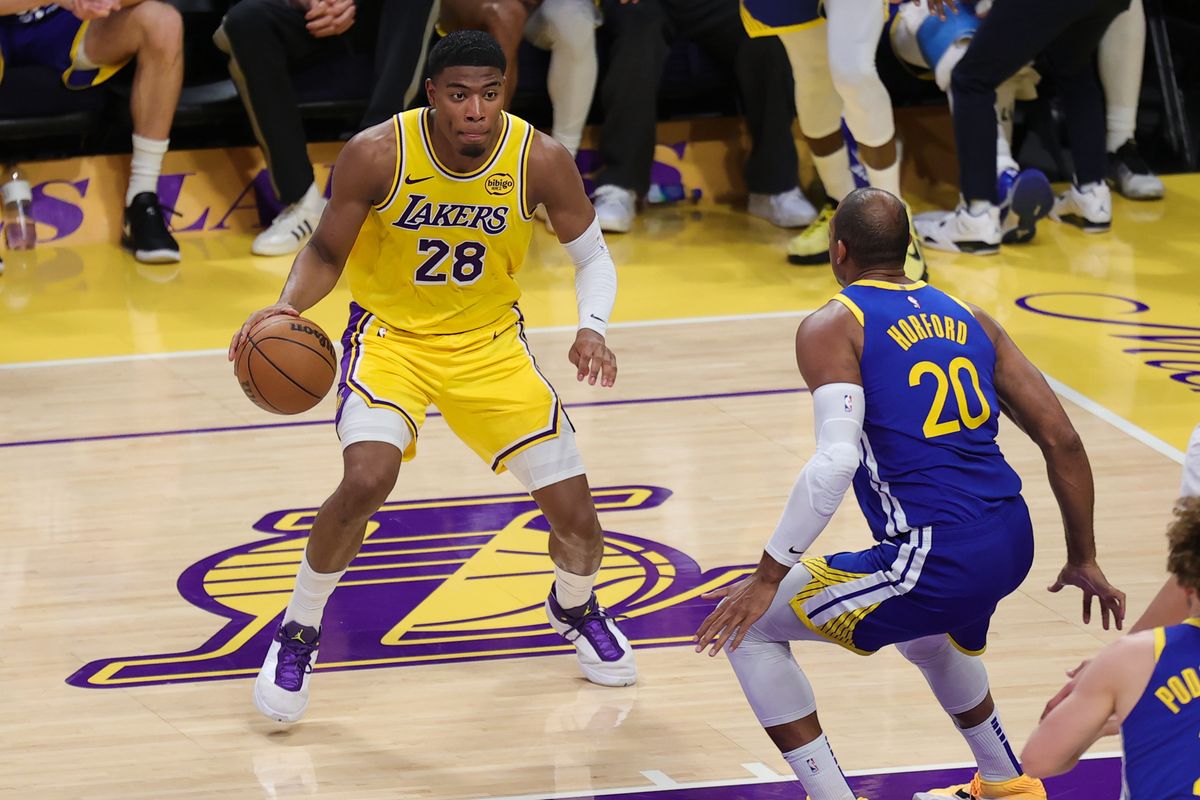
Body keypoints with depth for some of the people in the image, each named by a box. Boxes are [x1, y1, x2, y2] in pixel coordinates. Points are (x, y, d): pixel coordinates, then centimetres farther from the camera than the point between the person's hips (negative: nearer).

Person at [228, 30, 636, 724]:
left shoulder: (540, 160, -18)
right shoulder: (378, 154, -22)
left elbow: (593, 257, -3)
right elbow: (327, 253, -7)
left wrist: (592, 328, -23)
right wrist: (288, 307, -27)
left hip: (490, 343, 2)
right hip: (391, 336, -2)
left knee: (575, 511, -1)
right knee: (367, 480, -28)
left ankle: (575, 609, 36)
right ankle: (297, 635, -5)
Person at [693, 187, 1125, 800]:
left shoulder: (832, 328, -4)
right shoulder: (970, 320, 14)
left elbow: (837, 461, -20)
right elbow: (1062, 440, 12)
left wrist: (768, 577, -14)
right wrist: (1083, 558, 21)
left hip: (936, 561, -7)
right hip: (1013, 544, 7)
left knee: (749, 627, 8)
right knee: (925, 634, 41)